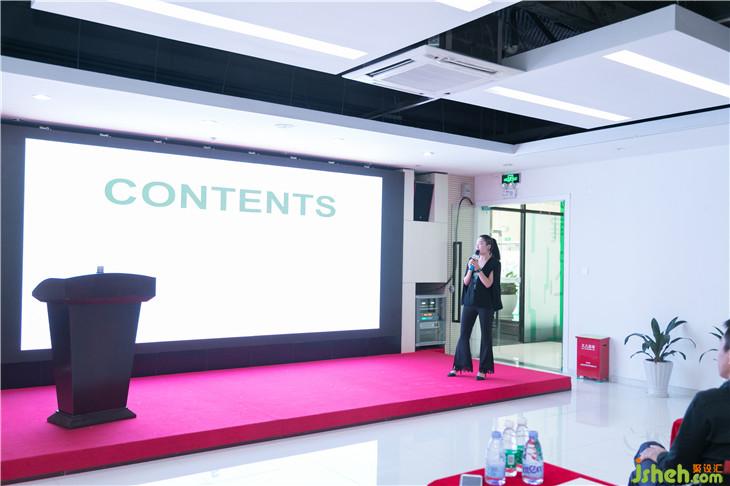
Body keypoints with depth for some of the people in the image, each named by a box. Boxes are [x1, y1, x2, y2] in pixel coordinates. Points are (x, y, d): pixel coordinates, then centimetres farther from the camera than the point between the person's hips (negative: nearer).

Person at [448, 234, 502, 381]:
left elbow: (488, 284, -14)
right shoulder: (472, 260, 8)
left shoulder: (494, 263, -6)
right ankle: (458, 366, 16)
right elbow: (466, 282, 6)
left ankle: (483, 370, 11)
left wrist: (478, 269, -20)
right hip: (470, 302, 5)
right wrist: (470, 269, -9)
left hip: (486, 304, -4)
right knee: (464, 334, 7)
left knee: (486, 336, 3)